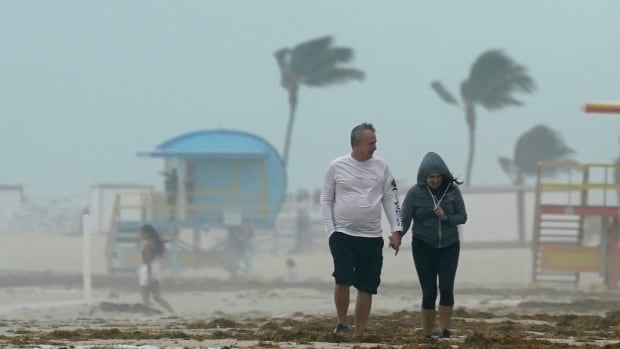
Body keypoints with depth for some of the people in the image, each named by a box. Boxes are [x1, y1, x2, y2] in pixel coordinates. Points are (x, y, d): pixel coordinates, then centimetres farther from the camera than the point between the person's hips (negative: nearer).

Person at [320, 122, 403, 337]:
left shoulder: (380, 167, 4)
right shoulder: (337, 167, -1)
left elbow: (391, 199, 7)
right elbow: (326, 200, 3)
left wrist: (396, 231, -1)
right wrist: (330, 230, -6)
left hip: (371, 237, 2)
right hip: (342, 234, -2)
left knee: (366, 287, 3)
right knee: (342, 279, -16)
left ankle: (359, 334, 11)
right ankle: (341, 323, 4)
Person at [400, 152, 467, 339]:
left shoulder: (452, 190, -4)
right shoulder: (415, 193, -9)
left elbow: (462, 217, 0)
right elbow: (404, 219, -9)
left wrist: (446, 217, -20)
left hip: (449, 246, 1)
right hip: (424, 247, -1)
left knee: (446, 289, -12)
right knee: (429, 292, -1)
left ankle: (444, 330, -4)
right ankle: (427, 335, 8)